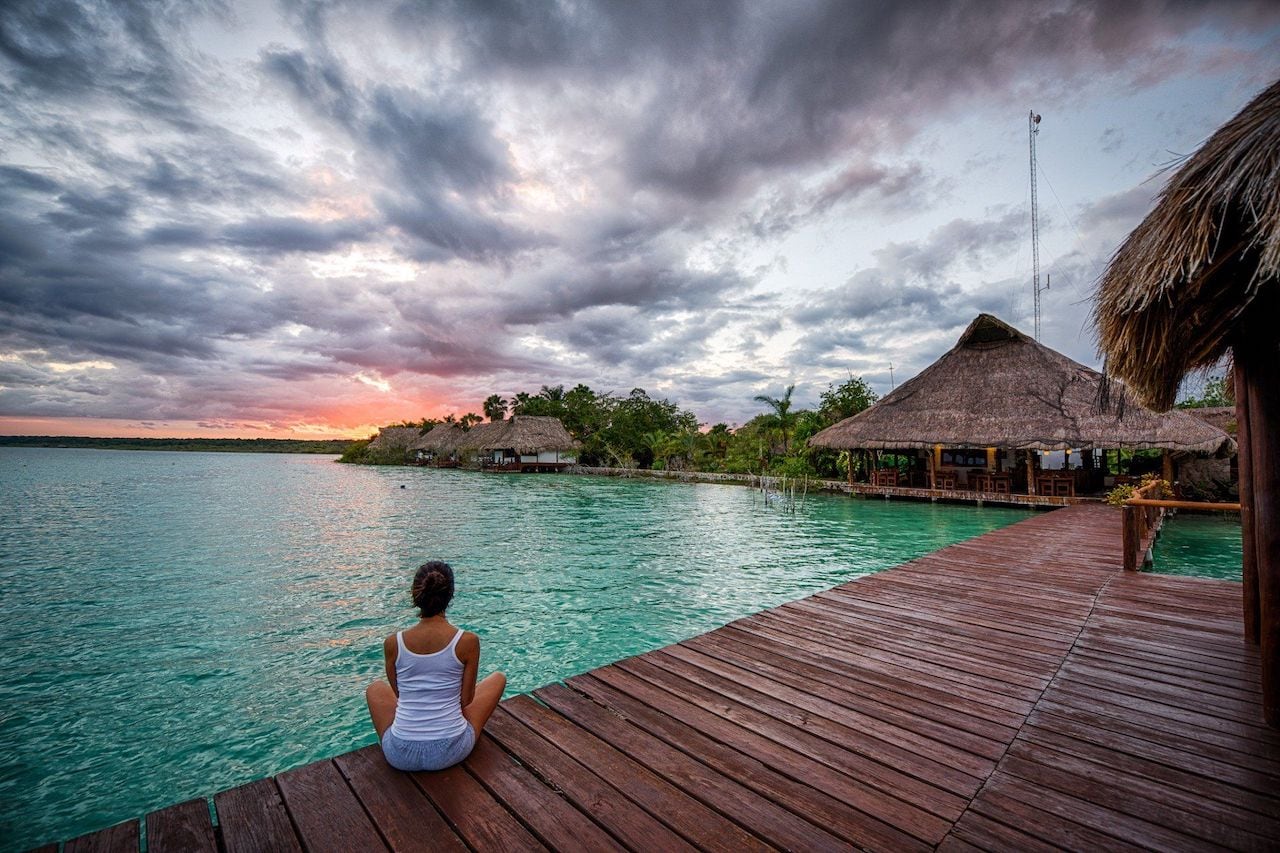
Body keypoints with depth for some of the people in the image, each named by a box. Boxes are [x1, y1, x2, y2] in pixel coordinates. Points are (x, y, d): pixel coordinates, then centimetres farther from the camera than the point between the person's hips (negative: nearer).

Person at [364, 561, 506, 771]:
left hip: (401, 757, 3)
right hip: (450, 753, -2)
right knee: (498, 678, 22)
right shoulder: (468, 641, -13)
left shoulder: (392, 643, -8)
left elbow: (399, 694, 8)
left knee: (375, 688, 31)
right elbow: (466, 701, -2)